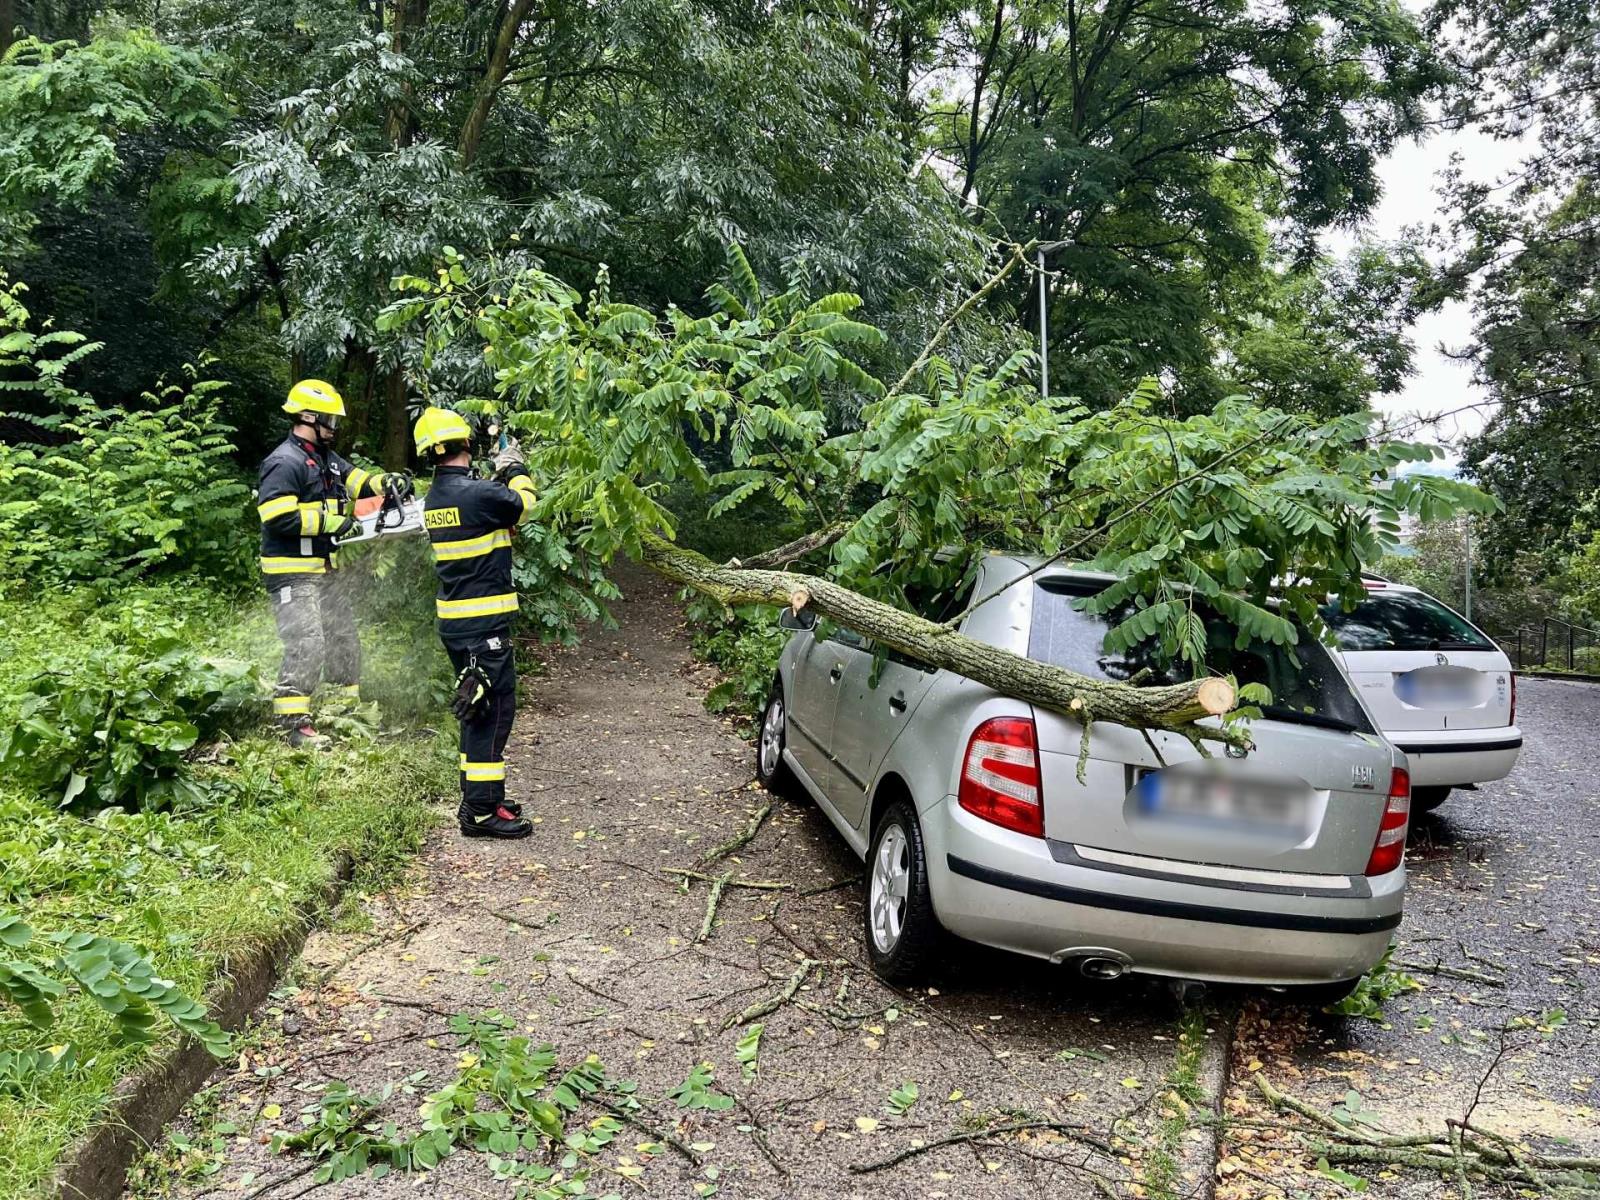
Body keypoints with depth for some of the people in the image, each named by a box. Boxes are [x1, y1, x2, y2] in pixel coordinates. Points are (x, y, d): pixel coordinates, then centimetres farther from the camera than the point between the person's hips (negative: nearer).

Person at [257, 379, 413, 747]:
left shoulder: (326, 458, 13)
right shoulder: (284, 462, -17)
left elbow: (357, 479, 14)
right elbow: (277, 517, -25)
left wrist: (388, 481, -7)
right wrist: (329, 520, -20)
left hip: (324, 571, 10)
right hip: (292, 575, -10)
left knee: (344, 638, 17)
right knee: (307, 645, -15)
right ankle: (297, 725, -11)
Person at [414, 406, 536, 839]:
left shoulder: (434, 497, 10)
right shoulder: (474, 492, -17)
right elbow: (523, 506, -1)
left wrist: (500, 475, 22)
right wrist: (516, 470, 15)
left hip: (454, 620, 9)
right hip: (483, 622, -9)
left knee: (477, 708, 18)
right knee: (494, 709, -6)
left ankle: (477, 795, 27)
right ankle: (481, 811, -4)